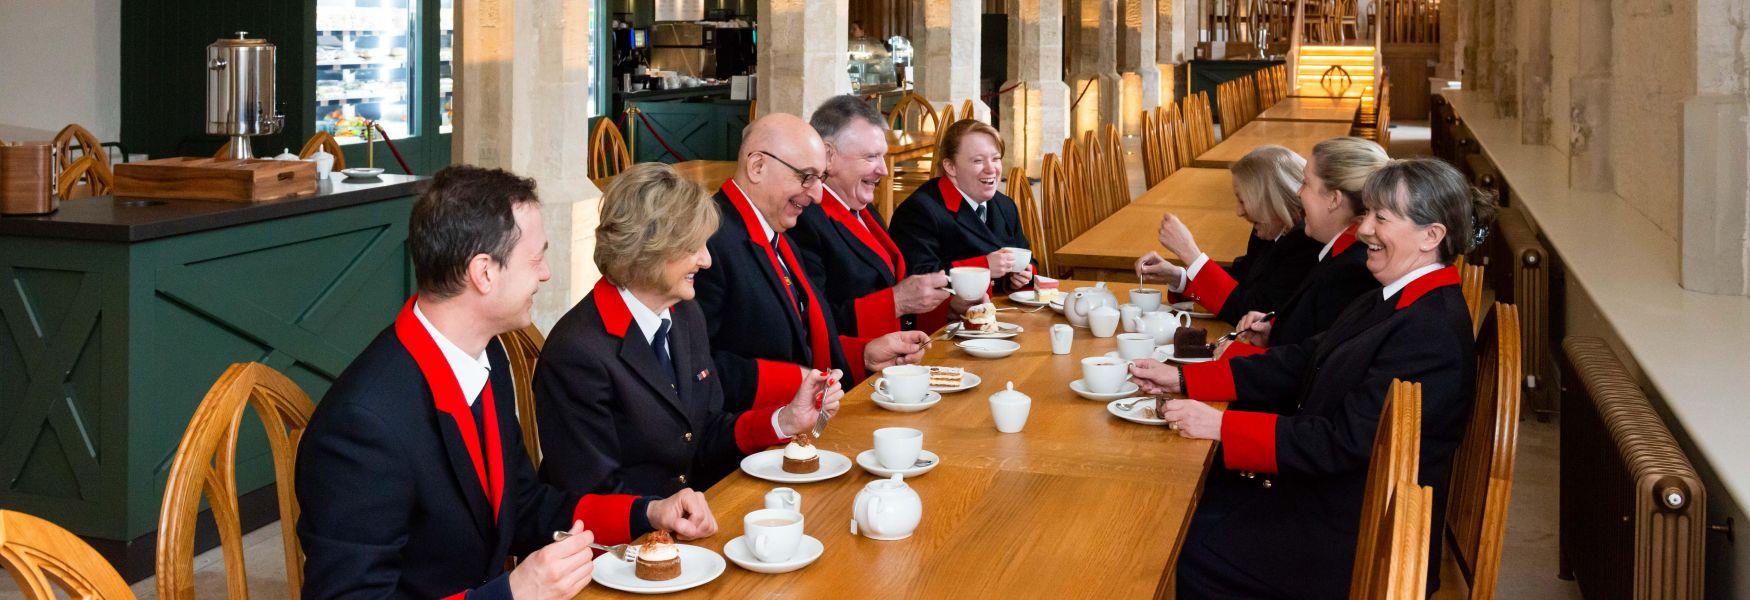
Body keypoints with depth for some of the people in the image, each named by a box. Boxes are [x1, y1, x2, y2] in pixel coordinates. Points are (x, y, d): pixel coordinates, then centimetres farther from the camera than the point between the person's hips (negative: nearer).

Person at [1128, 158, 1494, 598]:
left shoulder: (1431, 334, -25)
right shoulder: (1391, 303, 7)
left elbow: (1345, 442, -27)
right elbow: (1301, 362, 9)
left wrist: (1221, 425, -25)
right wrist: (1183, 379, 3)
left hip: (1361, 545, -9)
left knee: (1186, 551, -7)